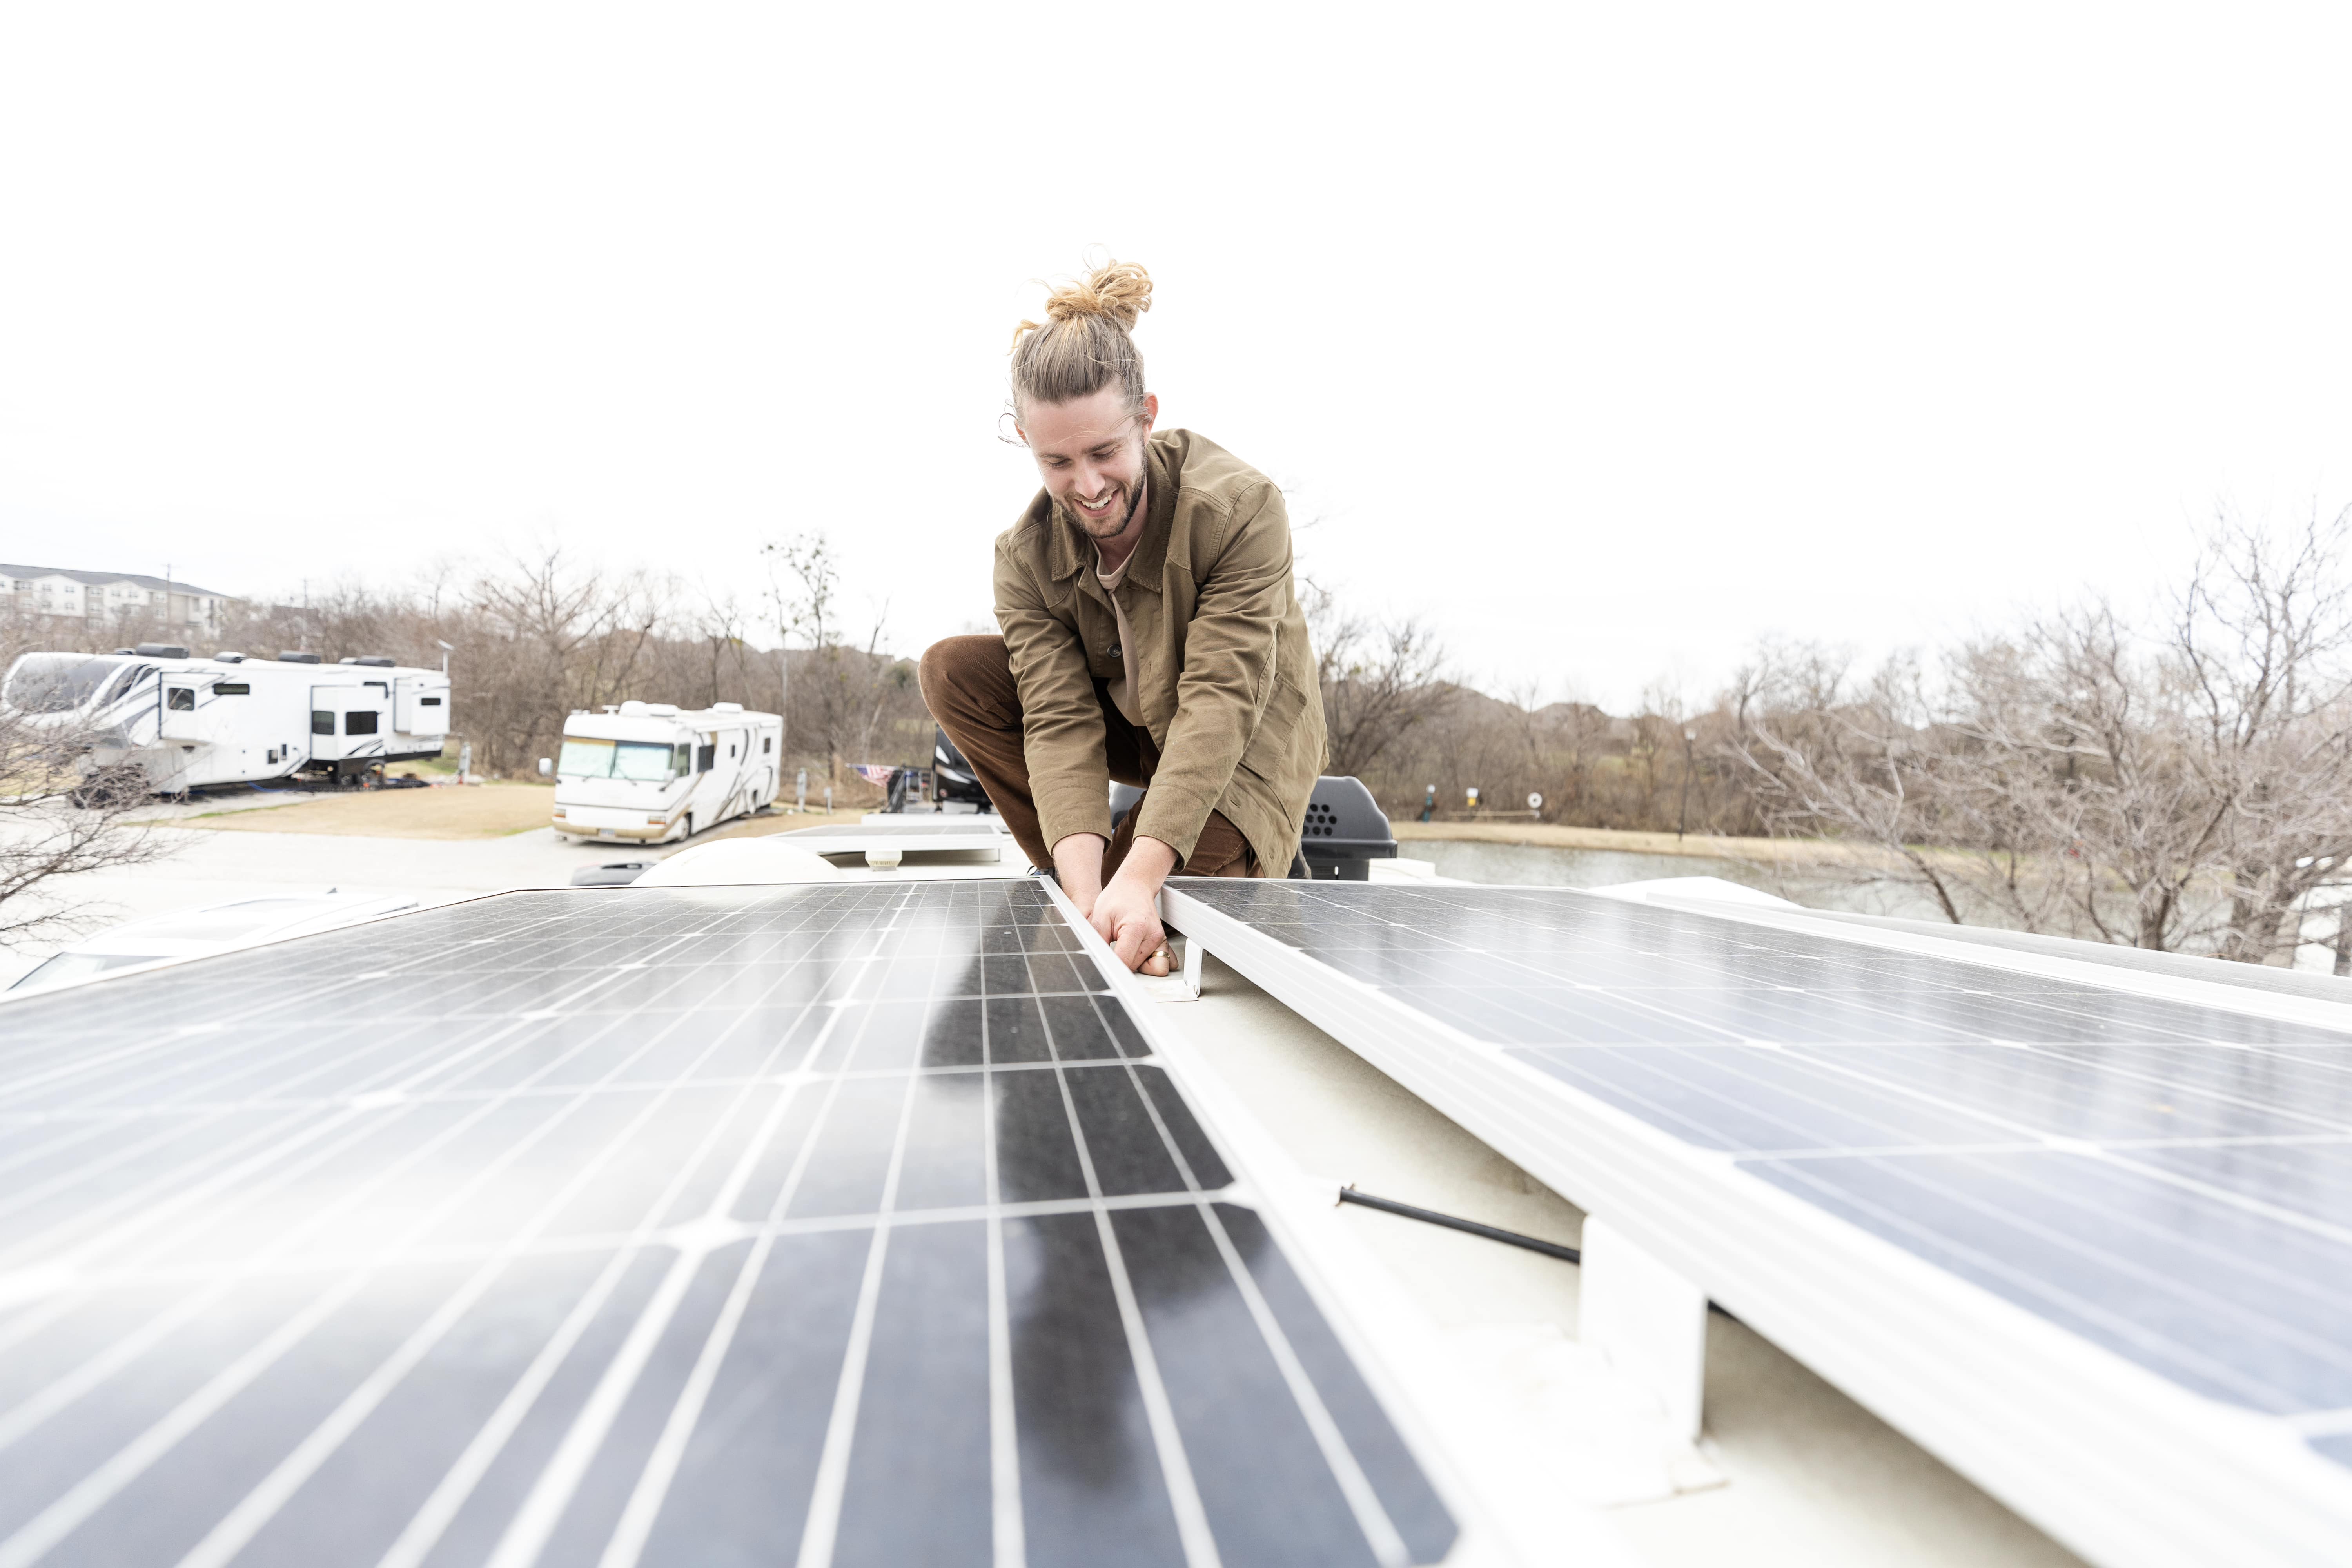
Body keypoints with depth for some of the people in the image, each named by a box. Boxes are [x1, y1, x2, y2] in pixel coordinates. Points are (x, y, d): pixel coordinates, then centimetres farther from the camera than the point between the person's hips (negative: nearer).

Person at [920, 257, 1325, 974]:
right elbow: (1061, 723, -27)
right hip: (1129, 727, 4)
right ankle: (1073, 876, -7)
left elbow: (1221, 703, -37)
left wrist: (1137, 879, -47)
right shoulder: (1026, 555, -18)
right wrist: (1090, 896, -43)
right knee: (953, 670, -17)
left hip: (1246, 745, -4)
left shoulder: (1240, 507, -29)